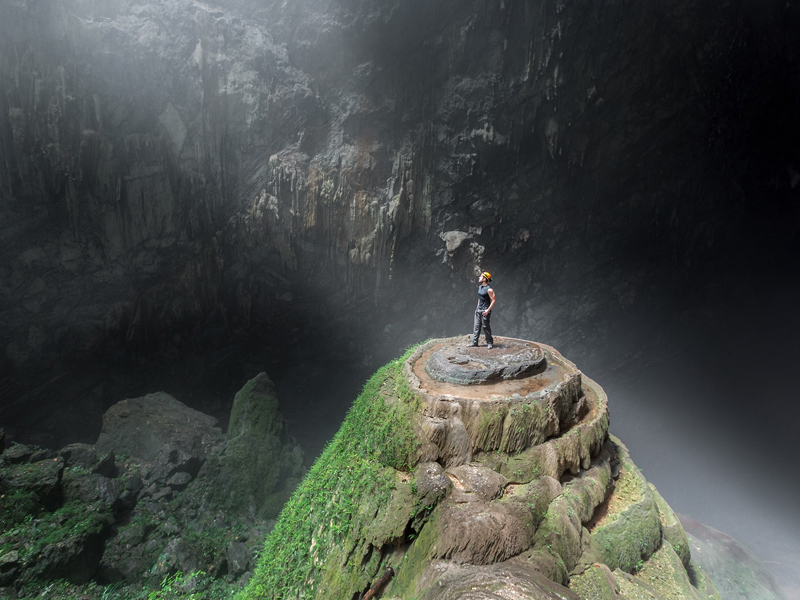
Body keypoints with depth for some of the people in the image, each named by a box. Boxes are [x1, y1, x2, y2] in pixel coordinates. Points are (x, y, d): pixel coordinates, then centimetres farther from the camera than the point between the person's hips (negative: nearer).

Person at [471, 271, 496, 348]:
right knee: (476, 326, 8)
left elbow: (493, 300, -17)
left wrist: (488, 310, -20)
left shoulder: (489, 289, -16)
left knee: (486, 327, -2)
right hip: (478, 310, 8)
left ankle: (489, 343, 9)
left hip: (485, 311, -8)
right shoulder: (480, 287, 10)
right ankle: (474, 342, 13)